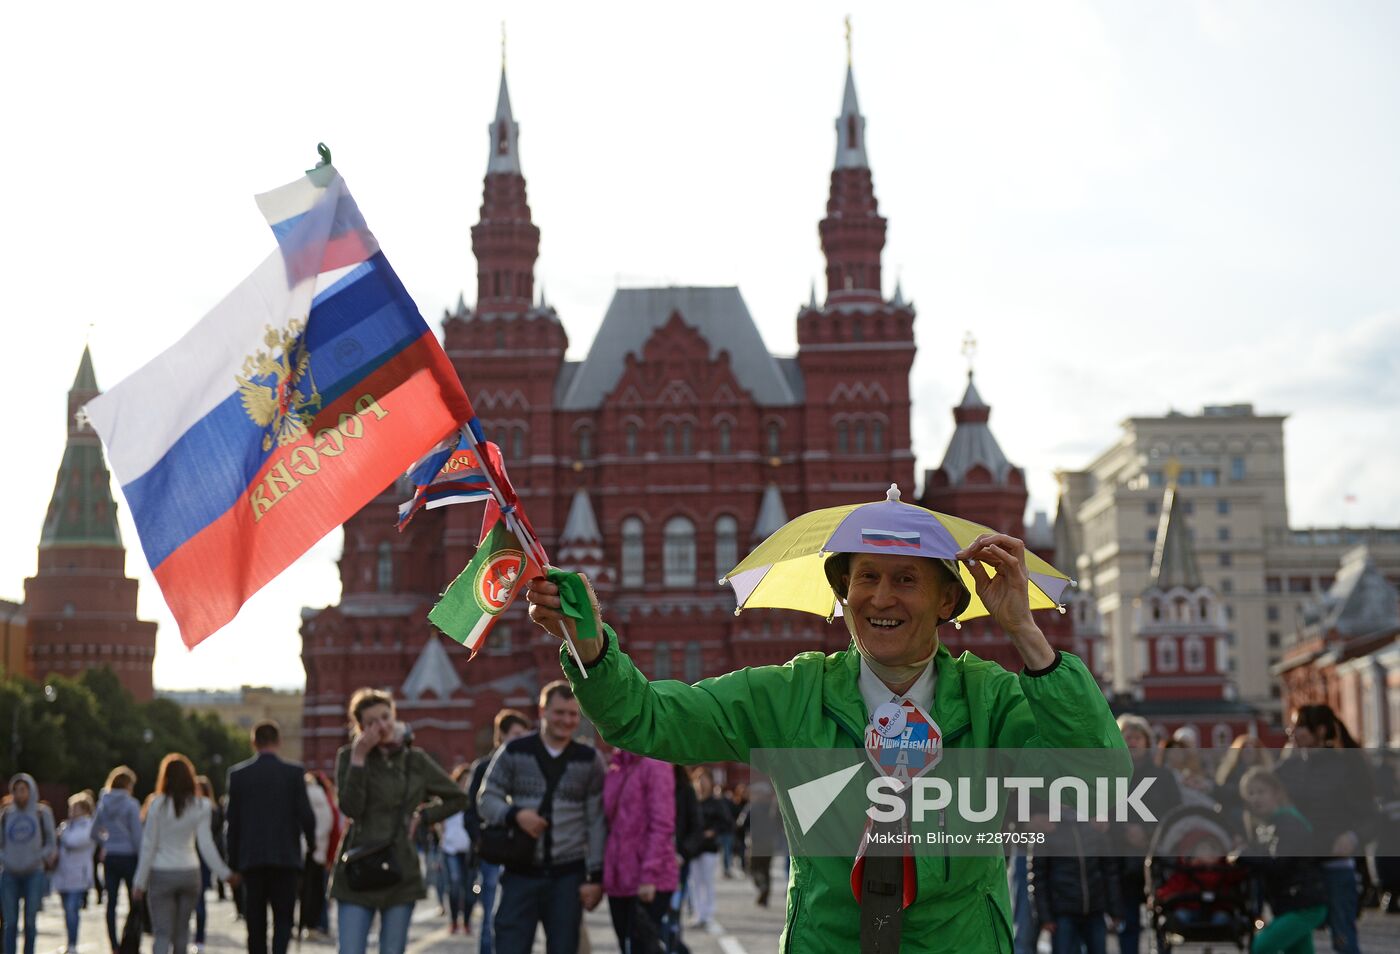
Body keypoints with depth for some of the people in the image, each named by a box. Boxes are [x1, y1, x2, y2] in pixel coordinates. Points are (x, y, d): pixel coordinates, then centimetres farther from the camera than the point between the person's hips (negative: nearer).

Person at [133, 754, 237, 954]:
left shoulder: (158, 805, -8)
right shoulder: (200, 806, -2)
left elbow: (148, 846, -6)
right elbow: (206, 845, -4)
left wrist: (140, 882, -1)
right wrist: (225, 873, 4)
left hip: (162, 873, -2)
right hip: (189, 872, 2)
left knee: (162, 932, -2)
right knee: (182, 930, 14)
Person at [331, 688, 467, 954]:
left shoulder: (416, 760, 7)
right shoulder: (349, 756, 1)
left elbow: (457, 798, 18)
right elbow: (350, 807, -13)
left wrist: (422, 817, 6)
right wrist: (359, 758, -16)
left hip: (401, 871, 2)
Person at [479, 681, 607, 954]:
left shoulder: (590, 760, 6)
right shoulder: (513, 753, 3)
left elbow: (597, 822, 5)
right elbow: (487, 799, 4)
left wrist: (595, 876, -1)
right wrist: (515, 815, -17)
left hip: (568, 875, 1)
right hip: (521, 873, -1)